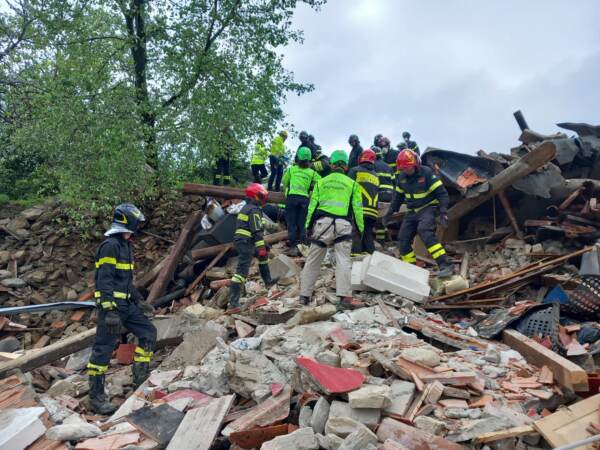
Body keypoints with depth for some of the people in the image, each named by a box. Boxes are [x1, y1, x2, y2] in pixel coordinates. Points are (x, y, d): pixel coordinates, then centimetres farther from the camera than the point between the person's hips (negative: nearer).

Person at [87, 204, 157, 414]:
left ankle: (141, 378, 18)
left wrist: (139, 299, 23)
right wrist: (109, 310, -27)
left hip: (126, 303, 9)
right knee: (103, 349, -2)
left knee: (148, 332, 8)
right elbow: (104, 280, -22)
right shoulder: (110, 245, -16)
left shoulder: (126, 244, 14)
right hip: (111, 304, -9)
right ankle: (96, 397, 8)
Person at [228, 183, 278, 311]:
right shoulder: (254, 210, -12)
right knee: (242, 271, -13)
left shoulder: (246, 207, 18)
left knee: (264, 255, 28)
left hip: (239, 240, 10)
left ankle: (268, 281, 40)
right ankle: (233, 303, -16)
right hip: (246, 243, -10)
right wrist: (261, 247, -21)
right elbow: (257, 231, -20)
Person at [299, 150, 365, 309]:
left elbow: (312, 205, 10)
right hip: (343, 225, -1)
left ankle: (305, 294, 13)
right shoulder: (352, 184, 9)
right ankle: (345, 296, -11)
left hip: (322, 223, 2)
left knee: (313, 260, 8)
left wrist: (308, 226, 14)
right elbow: (357, 208, 8)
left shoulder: (321, 182, 13)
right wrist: (361, 228, 15)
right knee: (343, 260, -2)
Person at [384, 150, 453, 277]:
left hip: (428, 208, -6)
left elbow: (442, 193, -15)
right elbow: (398, 196, 16)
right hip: (412, 212, 7)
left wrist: (443, 211, -25)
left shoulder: (426, 173, -17)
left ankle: (444, 264, -35)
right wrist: (390, 213, 14)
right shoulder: (401, 177, 1)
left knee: (424, 230, -33)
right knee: (403, 239, -1)